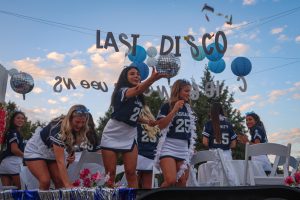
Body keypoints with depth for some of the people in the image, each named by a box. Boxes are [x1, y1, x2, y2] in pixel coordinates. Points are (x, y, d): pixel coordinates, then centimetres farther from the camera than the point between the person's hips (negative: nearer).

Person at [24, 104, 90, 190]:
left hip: (51, 153, 6)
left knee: (60, 182, -8)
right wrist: (67, 184, -42)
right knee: (45, 181, -22)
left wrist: (71, 154, -16)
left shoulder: (76, 130, -15)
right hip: (35, 151, -6)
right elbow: (60, 161, -38)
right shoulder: (58, 129, -36)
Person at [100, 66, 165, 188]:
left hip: (129, 138, 6)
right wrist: (152, 78, -59)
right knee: (110, 173, 1)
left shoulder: (139, 97, 5)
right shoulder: (122, 91, -17)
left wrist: (146, 121, 1)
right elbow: (136, 90, -41)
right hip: (112, 137, -5)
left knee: (131, 173, 3)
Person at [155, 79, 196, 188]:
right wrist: (175, 110, -17)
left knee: (182, 182, 6)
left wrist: (191, 147, 18)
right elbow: (160, 125, -16)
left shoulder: (187, 108, 14)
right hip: (168, 147, -6)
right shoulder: (167, 106, -3)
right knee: (171, 180, -21)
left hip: (183, 149, 6)